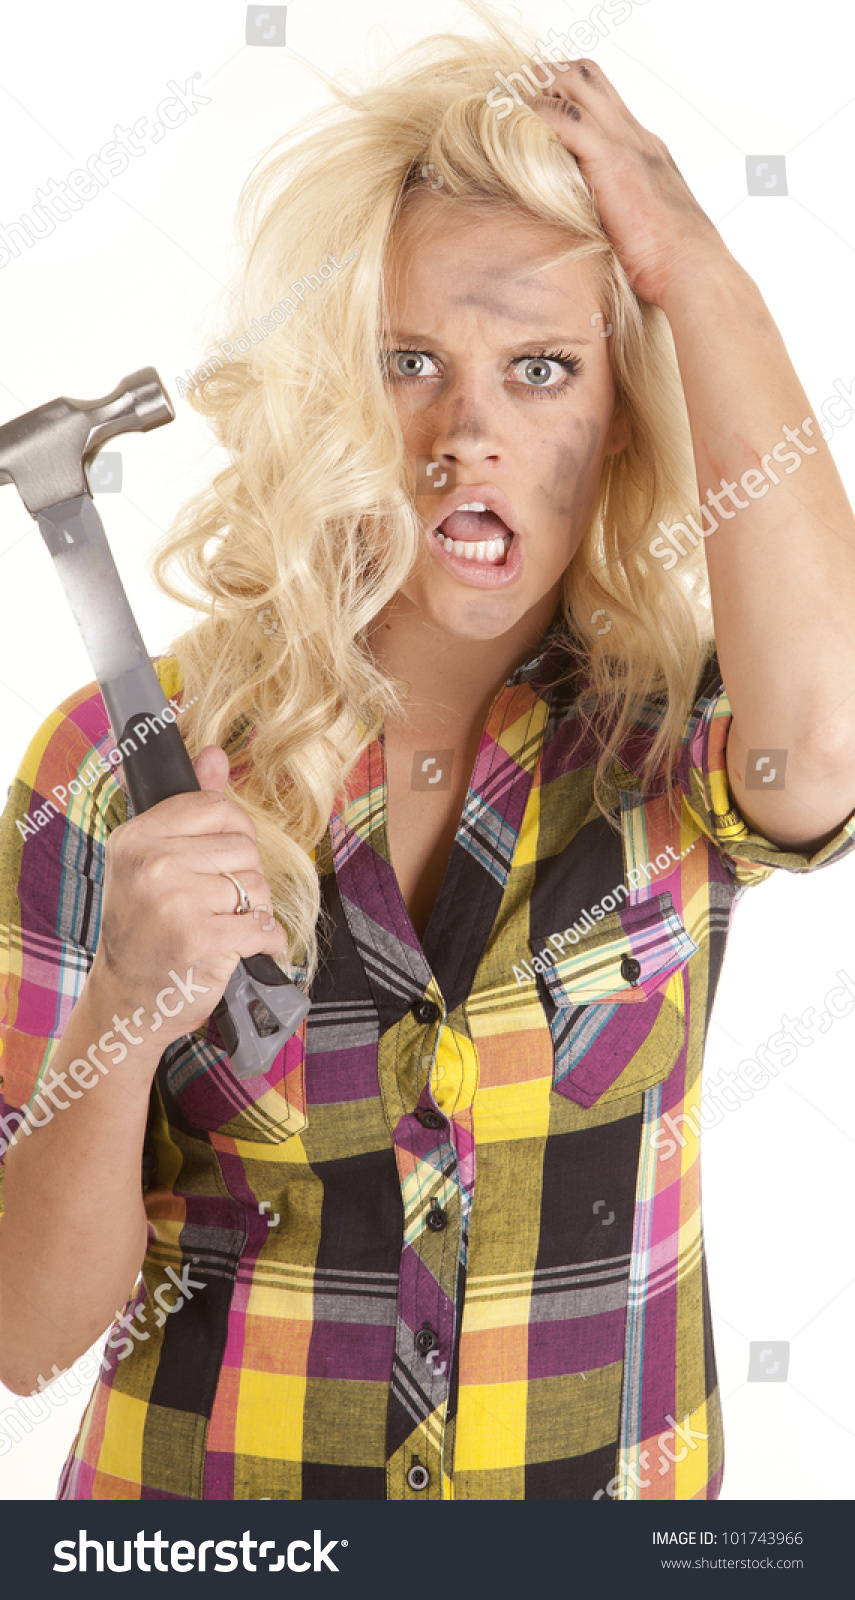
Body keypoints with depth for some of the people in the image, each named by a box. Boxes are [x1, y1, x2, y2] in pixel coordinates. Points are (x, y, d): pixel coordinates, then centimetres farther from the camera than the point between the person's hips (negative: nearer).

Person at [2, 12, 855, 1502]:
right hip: (202, 1473, 0)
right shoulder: (127, 761, -12)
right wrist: (126, 1017, -28)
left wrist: (694, 267, -22)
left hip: (615, 1478, 1)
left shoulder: (672, 743, -8)